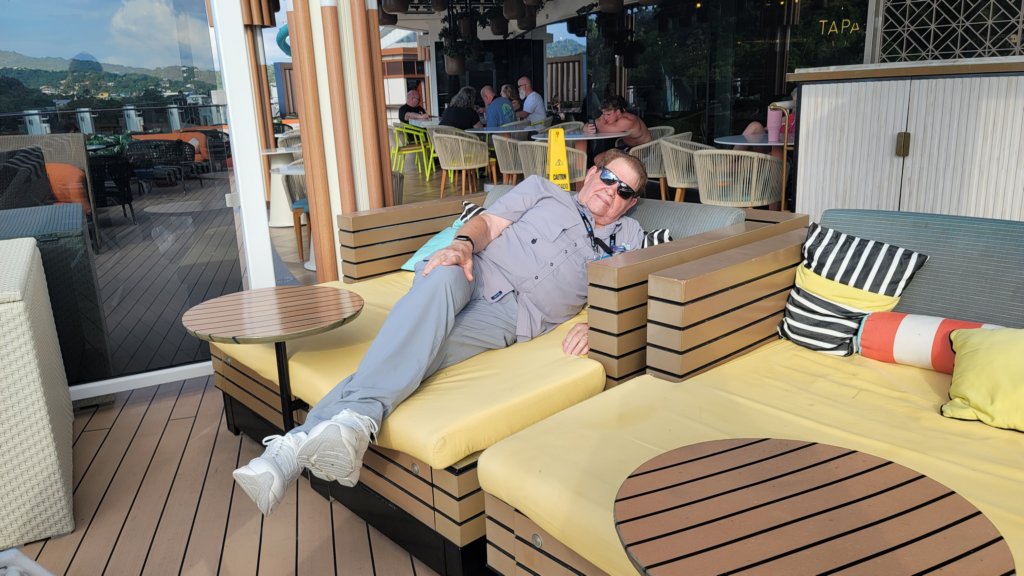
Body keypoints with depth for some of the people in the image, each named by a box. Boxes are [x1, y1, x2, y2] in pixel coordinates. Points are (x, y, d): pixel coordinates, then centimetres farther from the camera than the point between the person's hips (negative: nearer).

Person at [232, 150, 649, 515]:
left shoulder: (626, 236, 26)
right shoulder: (543, 190, 25)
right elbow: (489, 223, 11)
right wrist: (463, 244, -12)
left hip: (512, 316, 0)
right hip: (473, 275, 0)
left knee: (424, 349, -30)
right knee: (442, 278, -38)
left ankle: (300, 443, -40)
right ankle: (356, 419, -48)